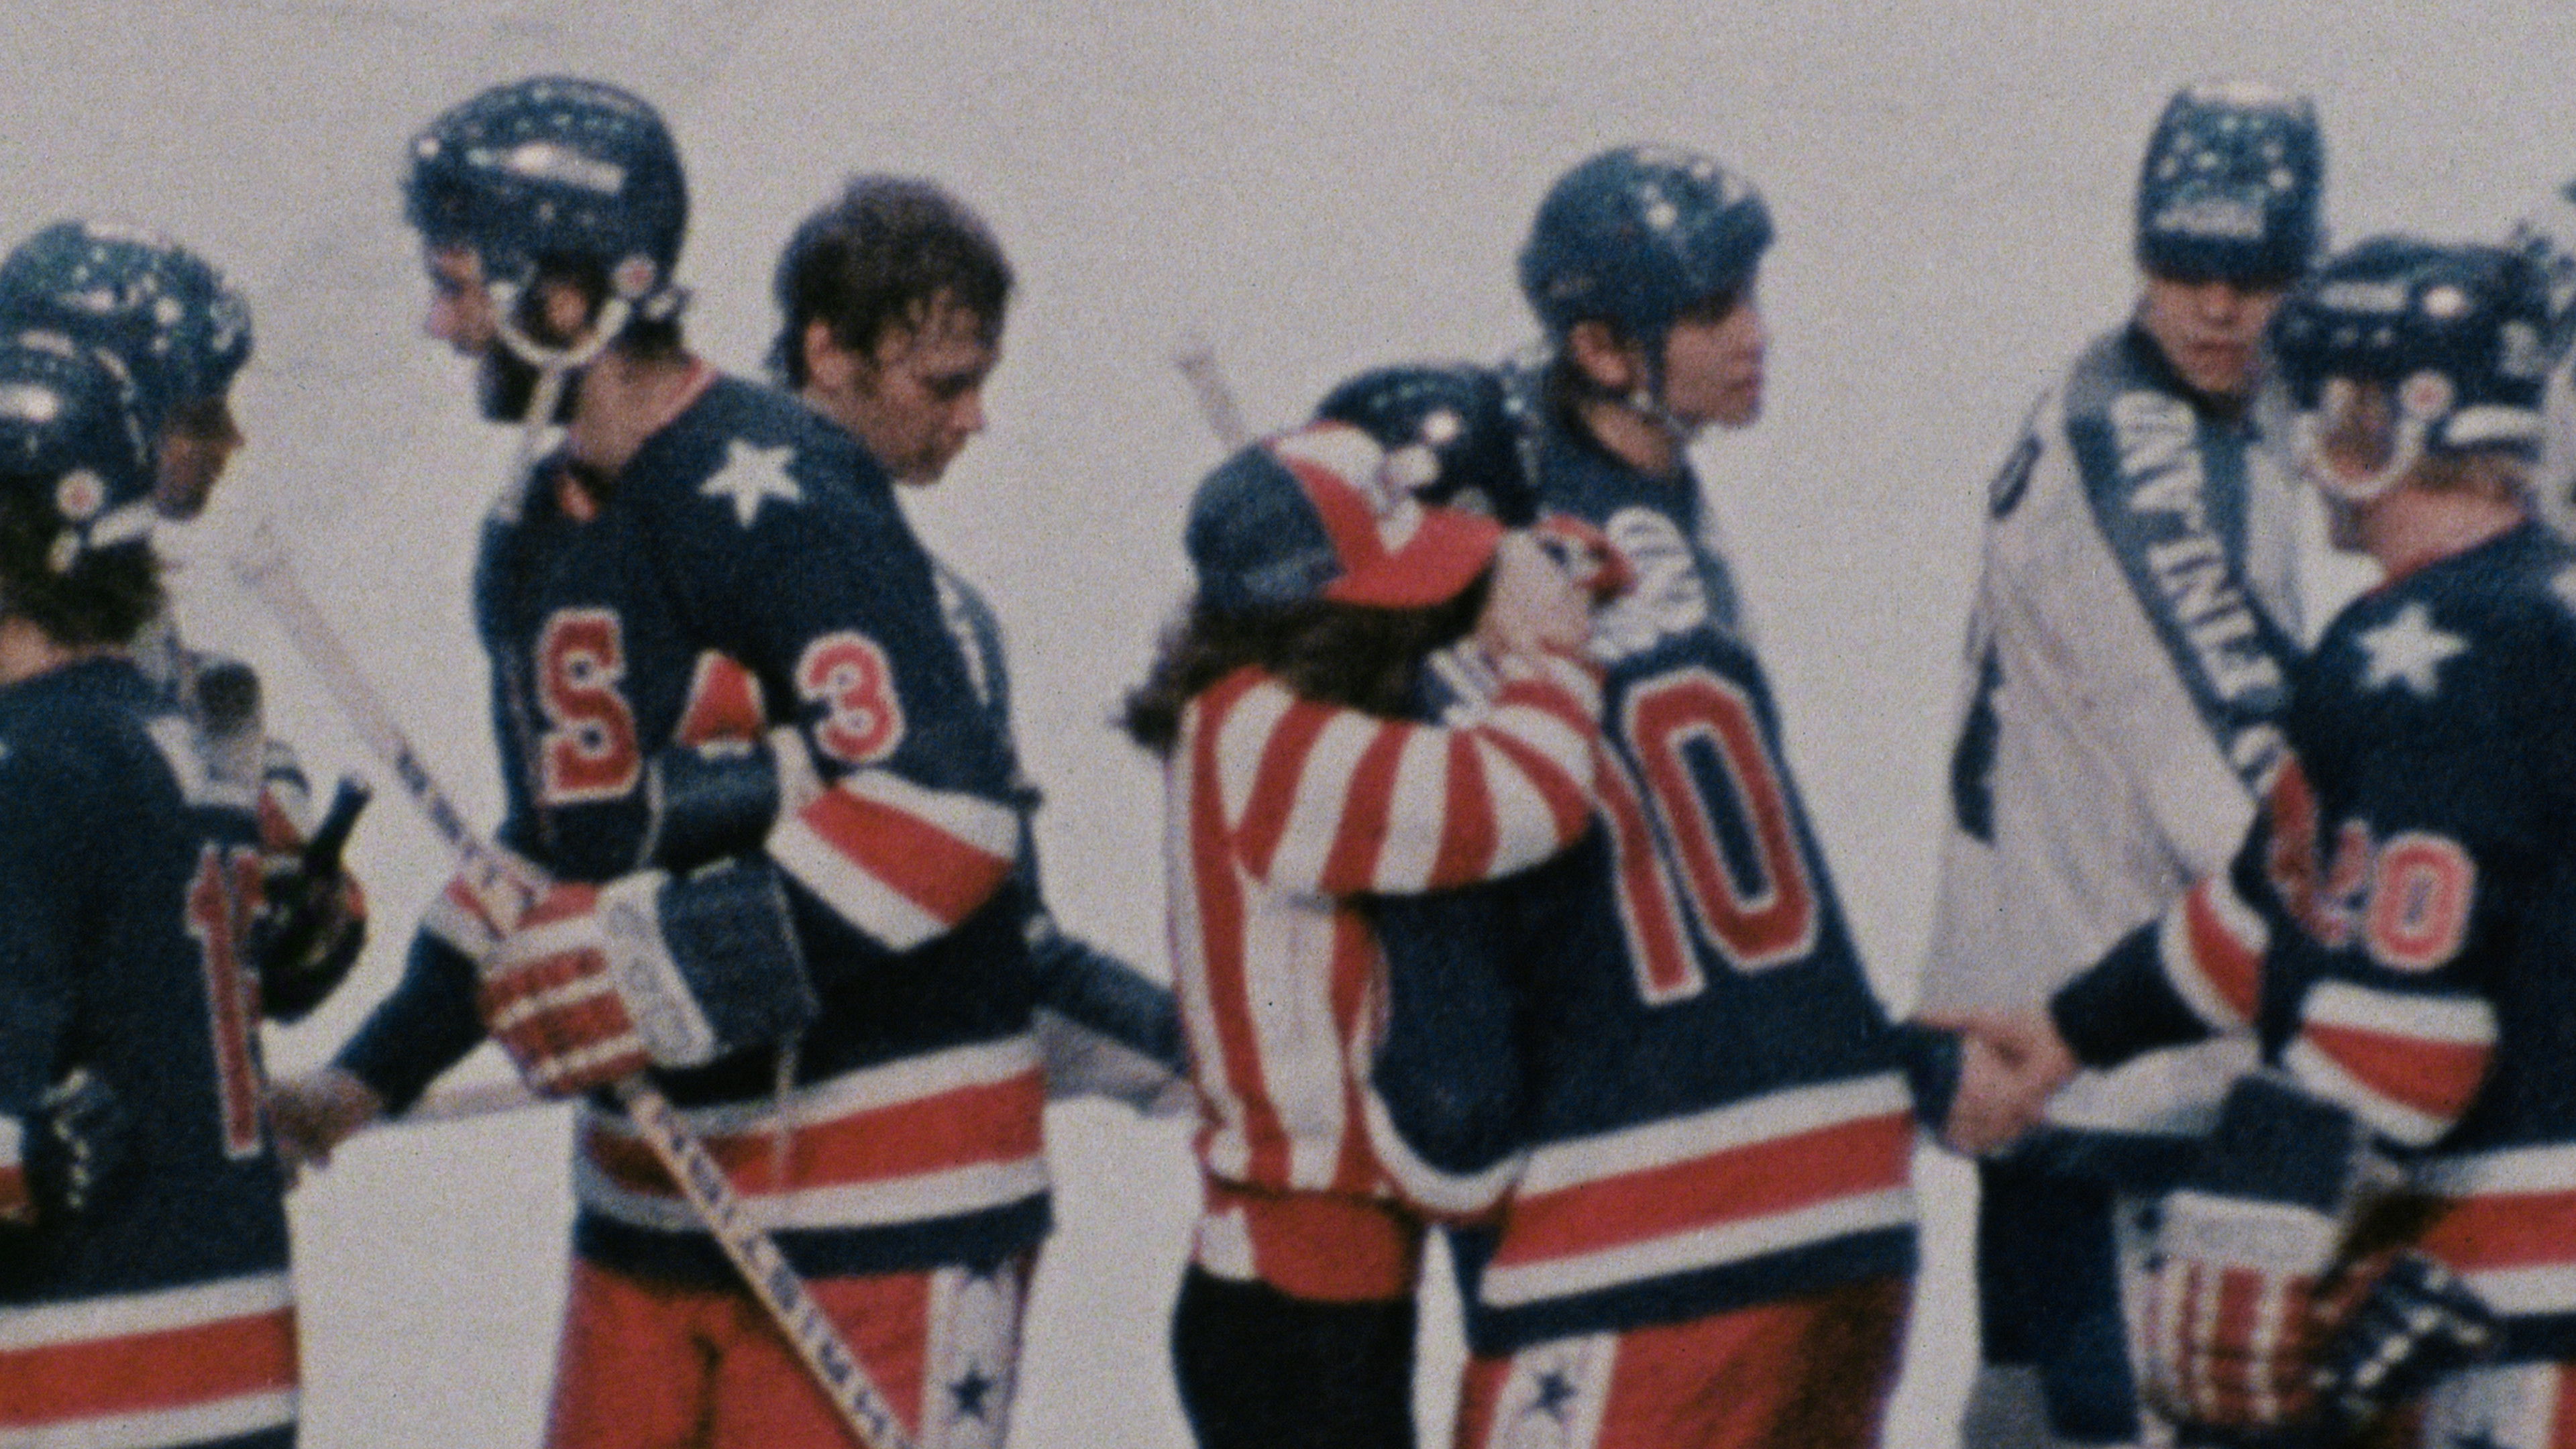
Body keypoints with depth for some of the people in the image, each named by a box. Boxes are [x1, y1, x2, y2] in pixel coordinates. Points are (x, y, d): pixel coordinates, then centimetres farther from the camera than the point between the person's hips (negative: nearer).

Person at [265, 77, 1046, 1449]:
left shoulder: (776, 500, -17)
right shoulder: (534, 534, 13)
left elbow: (944, 810, -26)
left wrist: (686, 971, -30)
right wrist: (375, 1073, 23)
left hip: (878, 1187, -9)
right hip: (652, 1185, 9)